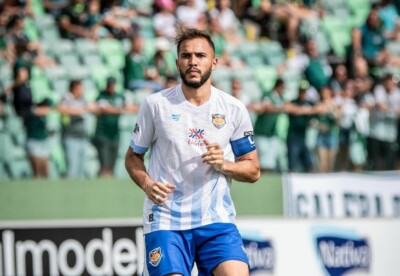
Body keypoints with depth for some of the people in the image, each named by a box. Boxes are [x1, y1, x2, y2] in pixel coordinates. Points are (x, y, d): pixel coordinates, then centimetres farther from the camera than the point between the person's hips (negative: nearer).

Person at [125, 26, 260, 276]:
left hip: (218, 219, 1)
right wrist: (147, 184, -9)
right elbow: (133, 156, 11)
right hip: (166, 220, -1)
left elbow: (253, 170, 10)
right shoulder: (156, 105, 1)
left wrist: (223, 165, -10)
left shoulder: (233, 109, 4)